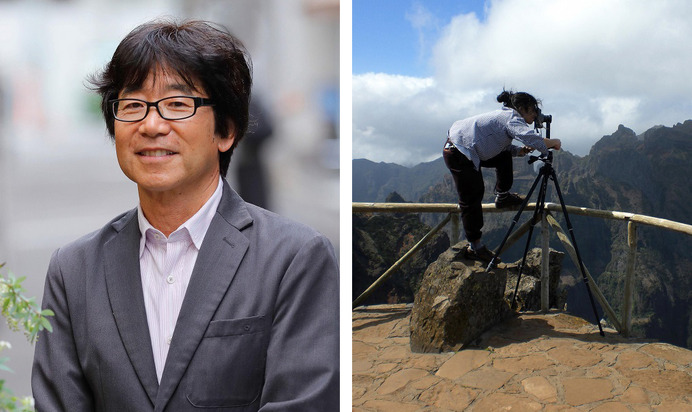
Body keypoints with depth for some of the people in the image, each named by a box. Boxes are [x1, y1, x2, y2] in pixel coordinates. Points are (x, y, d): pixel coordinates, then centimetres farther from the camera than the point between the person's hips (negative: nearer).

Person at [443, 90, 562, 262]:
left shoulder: (504, 116, 15)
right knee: (471, 200, -3)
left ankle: (502, 196, 26)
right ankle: (474, 247, 6)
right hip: (458, 155, -10)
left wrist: (520, 151, 3)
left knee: (504, 157, 19)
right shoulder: (511, 117, -14)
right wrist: (554, 143, -10)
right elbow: (533, 138, -28)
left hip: (467, 149, 10)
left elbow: (503, 146, 21)